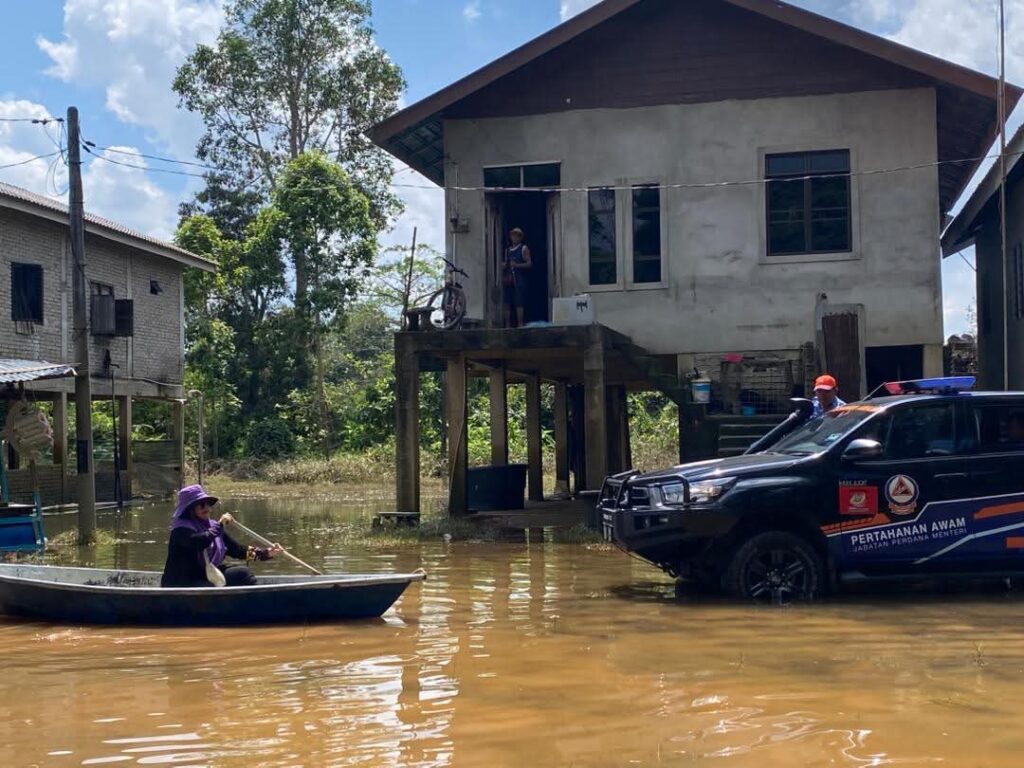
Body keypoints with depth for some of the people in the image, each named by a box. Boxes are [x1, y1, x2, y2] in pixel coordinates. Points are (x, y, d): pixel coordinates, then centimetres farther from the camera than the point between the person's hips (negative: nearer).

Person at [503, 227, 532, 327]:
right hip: (509, 280, 6)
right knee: (508, 304, 3)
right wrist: (504, 266, 4)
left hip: (519, 279, -6)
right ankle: (509, 326, 7)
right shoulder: (508, 250, 20)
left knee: (519, 303, -12)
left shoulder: (524, 249, 3)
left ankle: (520, 325, -13)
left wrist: (517, 265, -18)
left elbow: (529, 264, -5)